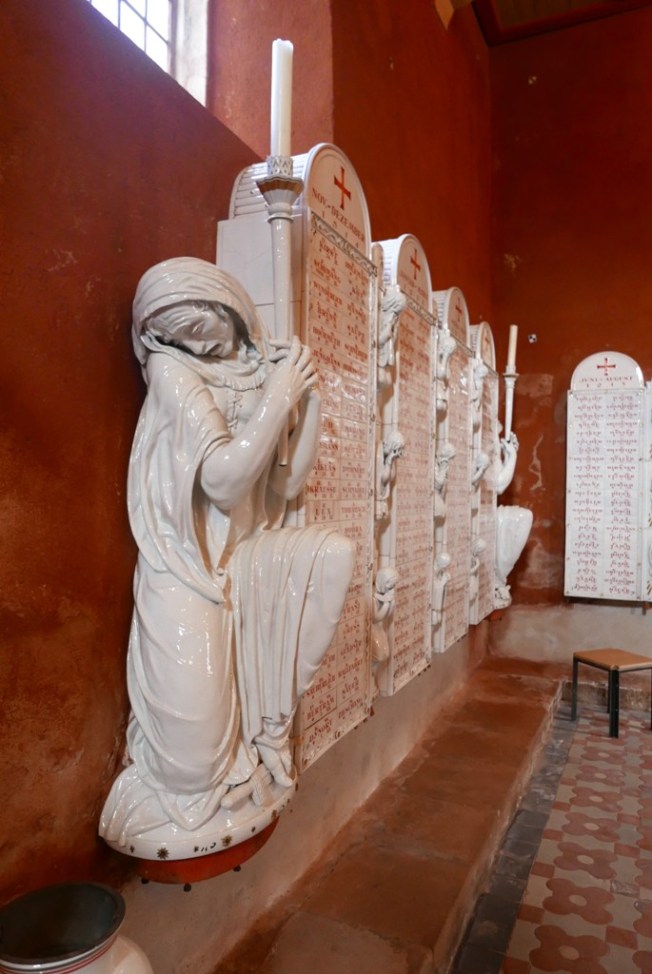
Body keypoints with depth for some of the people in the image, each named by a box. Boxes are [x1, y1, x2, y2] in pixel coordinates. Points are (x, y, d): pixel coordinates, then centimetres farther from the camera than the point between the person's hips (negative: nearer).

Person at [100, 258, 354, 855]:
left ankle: (268, 715, 1)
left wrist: (310, 395, 0)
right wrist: (280, 393, -17)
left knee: (335, 553, -17)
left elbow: (286, 486, 7)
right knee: (194, 756, -11)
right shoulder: (171, 369, -9)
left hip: (243, 559, 6)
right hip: (185, 570, -6)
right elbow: (223, 477, -20)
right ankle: (172, 808, 29)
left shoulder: (254, 373, 8)